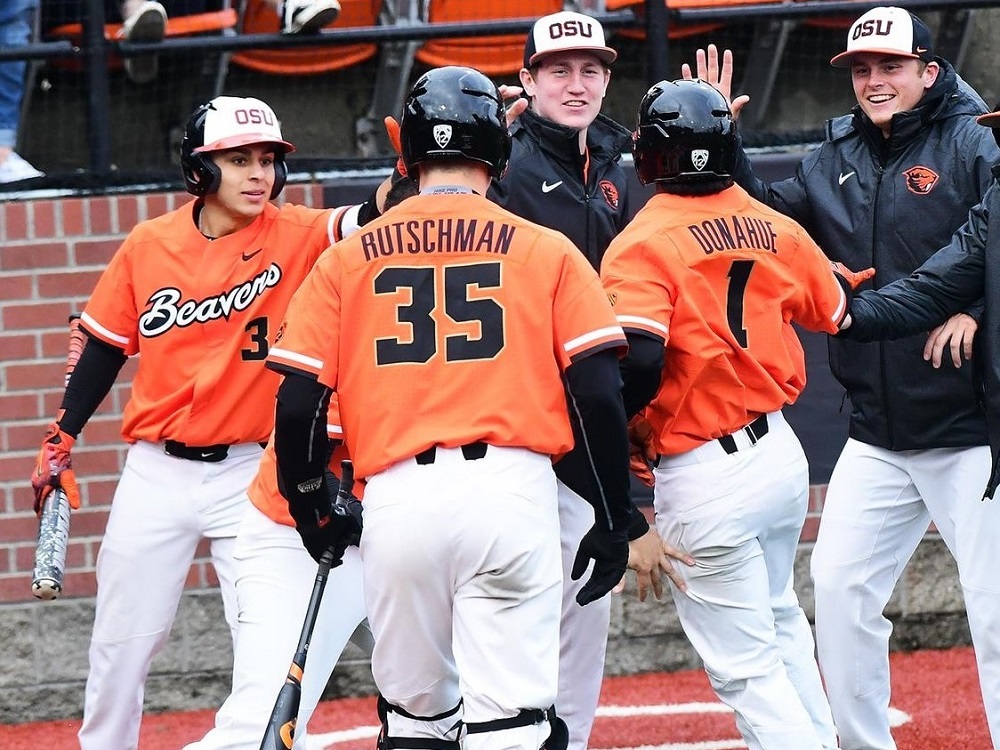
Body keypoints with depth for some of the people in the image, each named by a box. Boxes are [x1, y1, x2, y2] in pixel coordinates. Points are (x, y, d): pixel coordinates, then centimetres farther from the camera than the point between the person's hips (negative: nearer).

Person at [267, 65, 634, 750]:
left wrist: (312, 512, 21)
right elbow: (599, 393, 0)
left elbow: (297, 404, 6)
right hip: (511, 488, -2)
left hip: (396, 495, 2)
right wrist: (616, 520, 8)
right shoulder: (546, 251, 7)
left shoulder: (350, 258, 11)